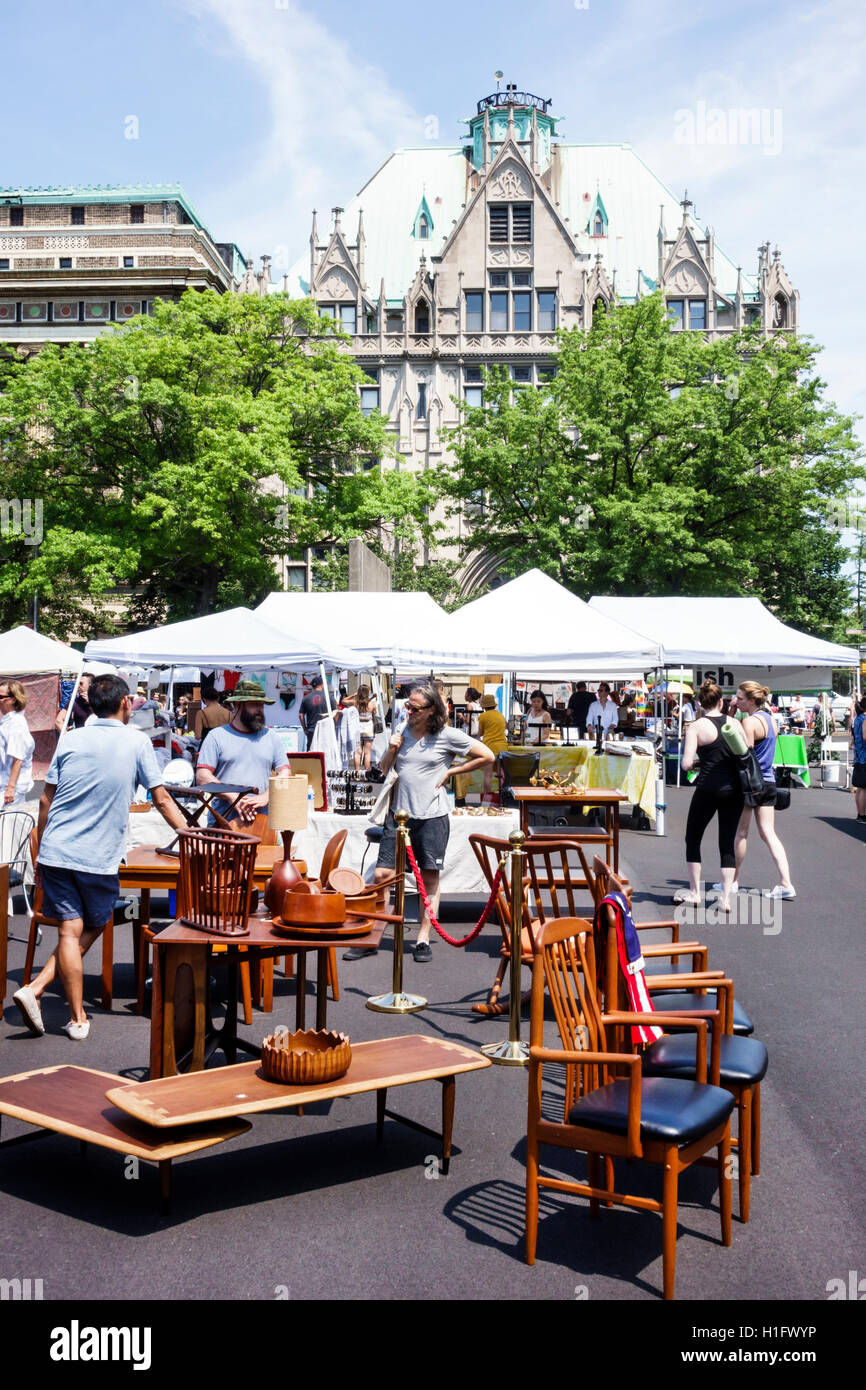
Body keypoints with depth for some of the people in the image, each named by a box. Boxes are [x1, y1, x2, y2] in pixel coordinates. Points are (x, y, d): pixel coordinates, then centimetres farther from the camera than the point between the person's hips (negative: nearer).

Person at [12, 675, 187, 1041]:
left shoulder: (70, 740, 6)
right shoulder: (136, 742, -2)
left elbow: (46, 800, 8)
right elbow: (162, 800, 1)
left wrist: (41, 850, 19)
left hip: (55, 852, 3)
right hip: (99, 859, -3)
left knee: (71, 931, 4)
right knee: (90, 929, 12)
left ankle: (77, 1019, 1)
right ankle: (36, 989, 4)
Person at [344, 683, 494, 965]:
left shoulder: (447, 736, -3)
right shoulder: (402, 732, 9)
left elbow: (487, 757, 0)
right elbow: (385, 770, 18)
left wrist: (451, 771, -1)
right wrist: (391, 751, -2)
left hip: (431, 816, -3)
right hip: (399, 813, 3)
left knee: (430, 878, 4)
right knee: (381, 874, -1)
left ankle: (423, 939, 14)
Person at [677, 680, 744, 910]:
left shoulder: (696, 726, -6)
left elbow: (686, 764, -13)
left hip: (709, 788, -4)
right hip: (734, 788, 4)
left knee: (693, 838, 14)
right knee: (727, 842, 9)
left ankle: (695, 892, 17)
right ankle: (726, 896, 5)